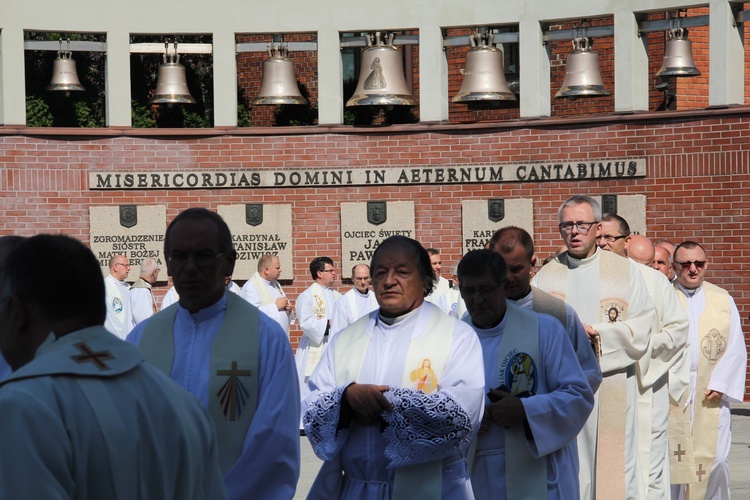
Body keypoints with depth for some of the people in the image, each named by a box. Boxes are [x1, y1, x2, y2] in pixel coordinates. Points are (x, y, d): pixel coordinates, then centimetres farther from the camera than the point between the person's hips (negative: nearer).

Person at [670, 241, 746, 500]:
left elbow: (736, 349, 5)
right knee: (672, 458, -1)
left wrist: (720, 384, -5)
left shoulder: (724, 300, 8)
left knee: (716, 461, -3)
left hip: (710, 397, 1)